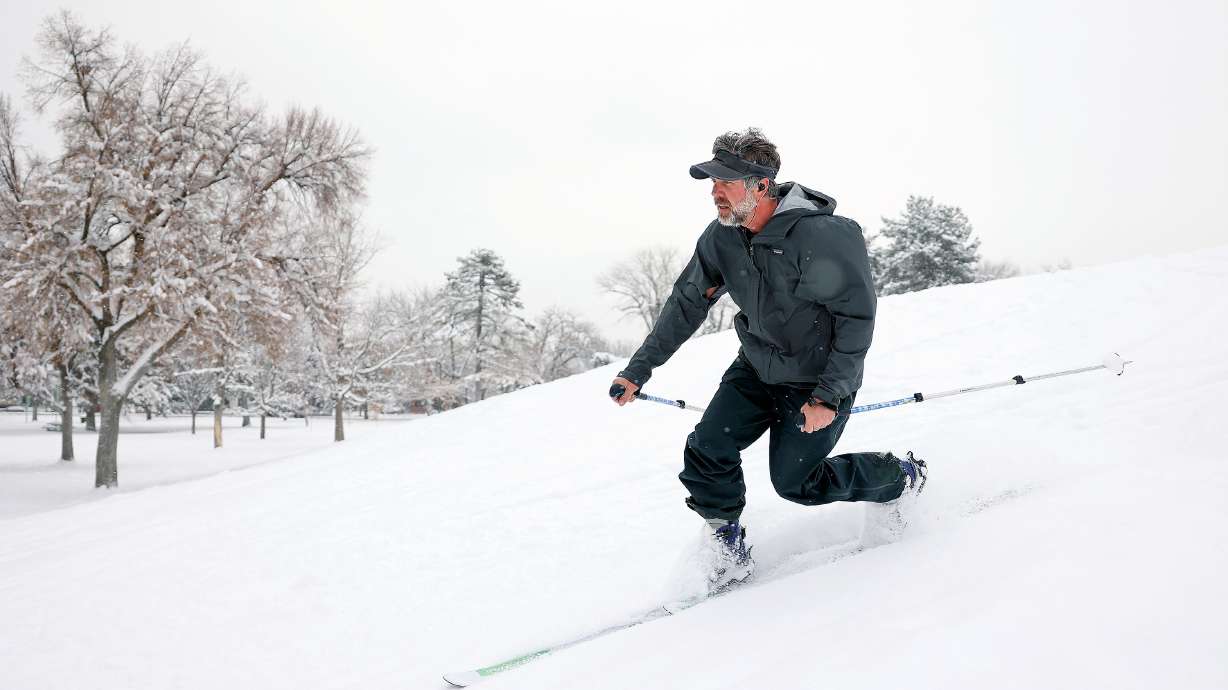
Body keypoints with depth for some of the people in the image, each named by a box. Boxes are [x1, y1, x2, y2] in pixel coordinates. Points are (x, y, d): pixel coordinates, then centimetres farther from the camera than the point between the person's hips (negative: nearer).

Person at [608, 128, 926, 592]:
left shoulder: (825, 236, -29)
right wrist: (638, 370, -2)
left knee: (794, 481, -3)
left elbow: (857, 317, -22)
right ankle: (729, 554, 15)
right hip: (756, 370, 6)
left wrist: (829, 396, -23)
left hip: (819, 379, -5)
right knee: (706, 453, -7)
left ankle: (899, 478, 23)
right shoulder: (720, 238, -10)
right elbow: (687, 304, 0)